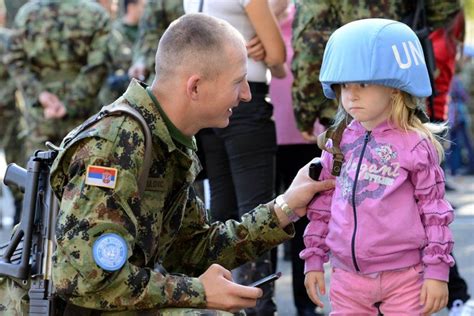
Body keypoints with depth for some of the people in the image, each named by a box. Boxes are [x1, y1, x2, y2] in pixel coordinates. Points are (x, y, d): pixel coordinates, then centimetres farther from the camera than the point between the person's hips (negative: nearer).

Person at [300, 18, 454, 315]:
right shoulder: (338, 142, 5)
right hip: (347, 276, 4)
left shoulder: (416, 145, -8)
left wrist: (437, 271, -7)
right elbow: (322, 205, 13)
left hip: (404, 276, -4)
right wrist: (314, 259, 13)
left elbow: (435, 212, -5)